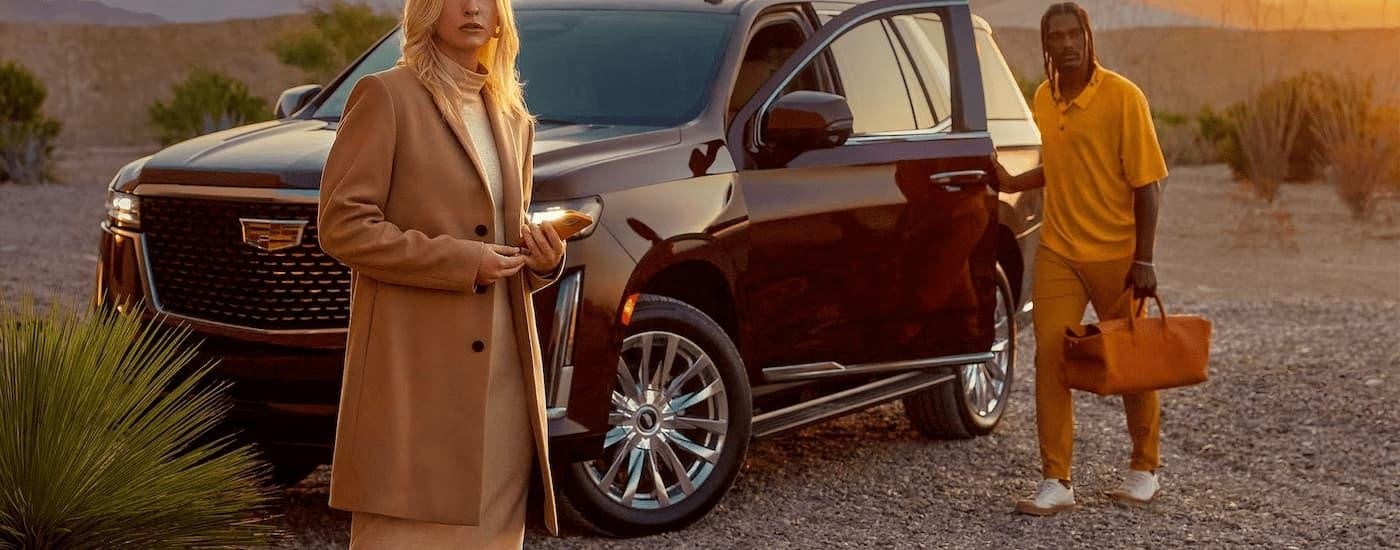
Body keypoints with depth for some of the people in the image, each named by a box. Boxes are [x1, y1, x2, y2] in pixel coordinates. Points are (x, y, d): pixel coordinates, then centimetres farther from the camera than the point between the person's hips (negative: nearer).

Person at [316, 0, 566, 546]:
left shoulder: (513, 118, 19)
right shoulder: (385, 96, -2)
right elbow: (341, 224, -9)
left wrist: (542, 259, 5)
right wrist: (460, 262, -14)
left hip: (502, 374, 7)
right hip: (415, 373, -6)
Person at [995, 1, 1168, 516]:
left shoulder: (1122, 97, -10)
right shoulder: (1044, 100, 6)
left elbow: (1146, 183, -11)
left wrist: (1144, 261, -15)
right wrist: (1013, 182, 5)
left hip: (1116, 256, -4)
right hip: (1058, 252, 4)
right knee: (1050, 358, -5)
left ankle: (1144, 471, 26)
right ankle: (1056, 482, 0)